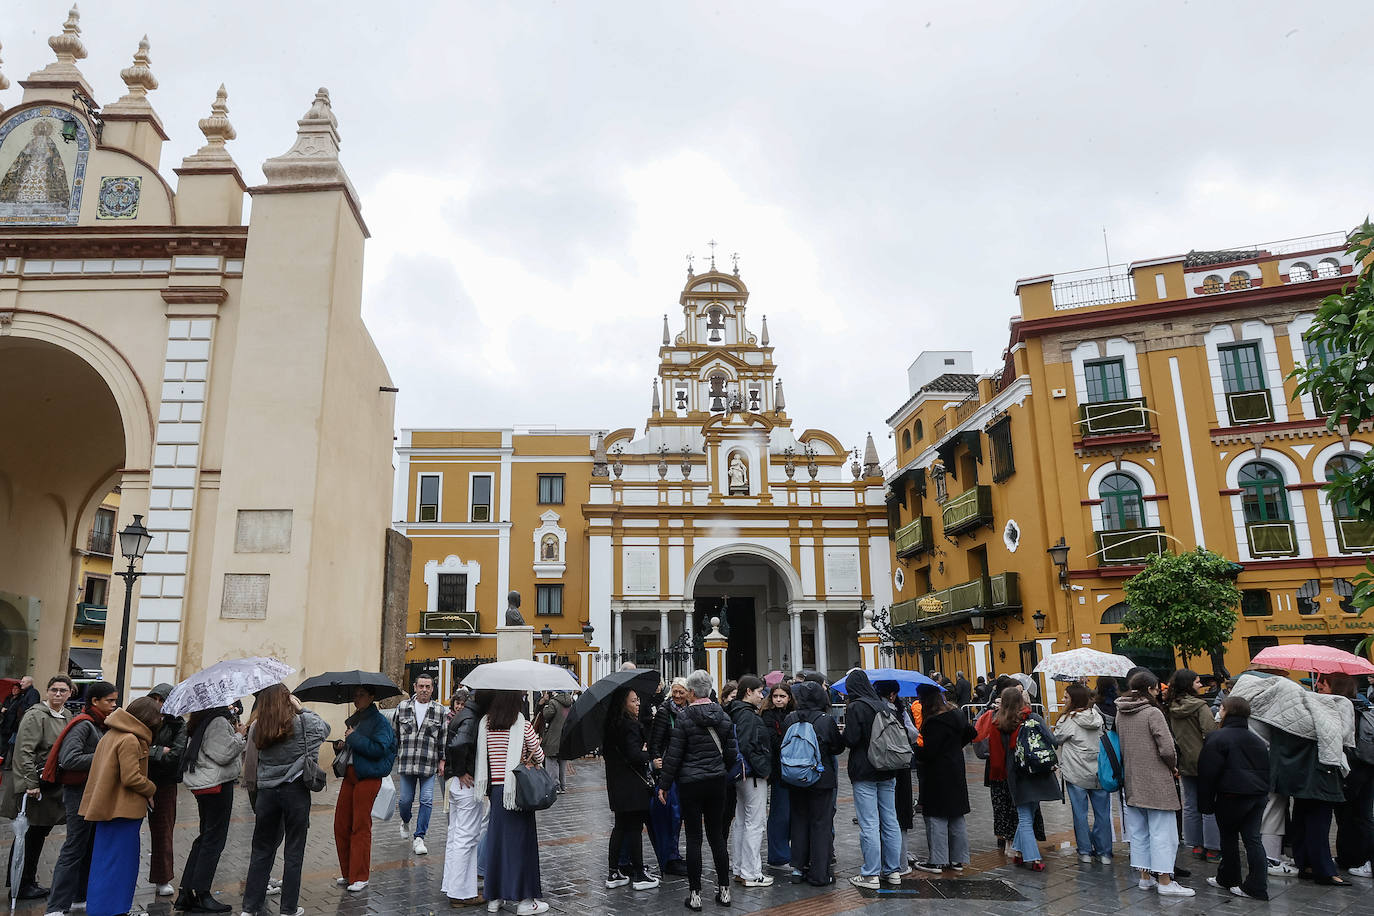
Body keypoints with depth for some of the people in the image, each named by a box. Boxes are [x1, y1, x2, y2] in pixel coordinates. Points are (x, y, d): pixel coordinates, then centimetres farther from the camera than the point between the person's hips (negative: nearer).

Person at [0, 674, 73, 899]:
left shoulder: (68, 716, 11)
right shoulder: (36, 715, -14)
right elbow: (24, 751, -20)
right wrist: (30, 783, -24)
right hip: (33, 785, -8)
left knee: (40, 833, 15)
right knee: (28, 834, 0)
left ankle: (29, 882, 26)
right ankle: (20, 886, 11)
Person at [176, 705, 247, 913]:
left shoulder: (201, 722, 13)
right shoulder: (218, 722, -18)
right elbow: (223, 754, -22)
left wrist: (234, 732, 8)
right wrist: (239, 735, -10)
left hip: (202, 785, 10)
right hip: (217, 785, -10)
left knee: (205, 838, 16)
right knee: (213, 841, -1)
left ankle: (186, 894, 19)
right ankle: (202, 895, 4)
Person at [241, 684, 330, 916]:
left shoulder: (256, 728, 0)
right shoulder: (302, 723, -9)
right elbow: (325, 727, 8)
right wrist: (301, 709, 8)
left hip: (266, 791, 3)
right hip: (295, 791, -3)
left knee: (261, 850, 14)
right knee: (293, 851, 7)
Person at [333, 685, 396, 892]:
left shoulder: (379, 721, -8)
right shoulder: (354, 720, 15)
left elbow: (378, 749, -20)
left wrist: (353, 737, -17)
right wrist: (340, 746, 6)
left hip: (368, 777, -8)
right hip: (350, 774, 8)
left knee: (360, 826, -2)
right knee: (341, 824, 8)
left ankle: (360, 876, 8)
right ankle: (347, 873, 22)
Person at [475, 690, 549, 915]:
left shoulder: (485, 723, 1)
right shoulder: (523, 725, -11)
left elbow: (481, 756, 5)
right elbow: (539, 756, -3)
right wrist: (531, 758, 18)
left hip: (495, 789, 4)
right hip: (518, 789, -4)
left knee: (497, 838, 14)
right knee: (521, 839, 4)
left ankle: (494, 897, 22)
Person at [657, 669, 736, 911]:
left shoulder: (685, 717, -13)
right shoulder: (723, 716, 1)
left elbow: (673, 755, -10)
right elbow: (731, 752, 6)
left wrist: (664, 785, -1)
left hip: (690, 783, -4)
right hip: (717, 782, 4)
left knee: (694, 837, 3)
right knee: (717, 835, 13)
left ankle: (695, 894, 8)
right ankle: (724, 890, 19)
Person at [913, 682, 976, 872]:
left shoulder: (936, 722, -22)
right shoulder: (956, 714, 6)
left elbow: (927, 753, -23)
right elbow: (970, 733, 21)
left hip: (938, 777, -9)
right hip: (956, 773, 9)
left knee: (935, 817, 0)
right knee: (956, 817, 14)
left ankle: (937, 861, 4)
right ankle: (958, 859, 22)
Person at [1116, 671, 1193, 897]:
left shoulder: (1120, 713, 5)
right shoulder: (1153, 713, -16)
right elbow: (1167, 749, -17)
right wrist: (1173, 767, 0)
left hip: (1132, 782, 7)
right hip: (1156, 782, -7)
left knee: (1138, 830, 13)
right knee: (1162, 830, 1)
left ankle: (1145, 876, 21)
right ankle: (1164, 881, 5)